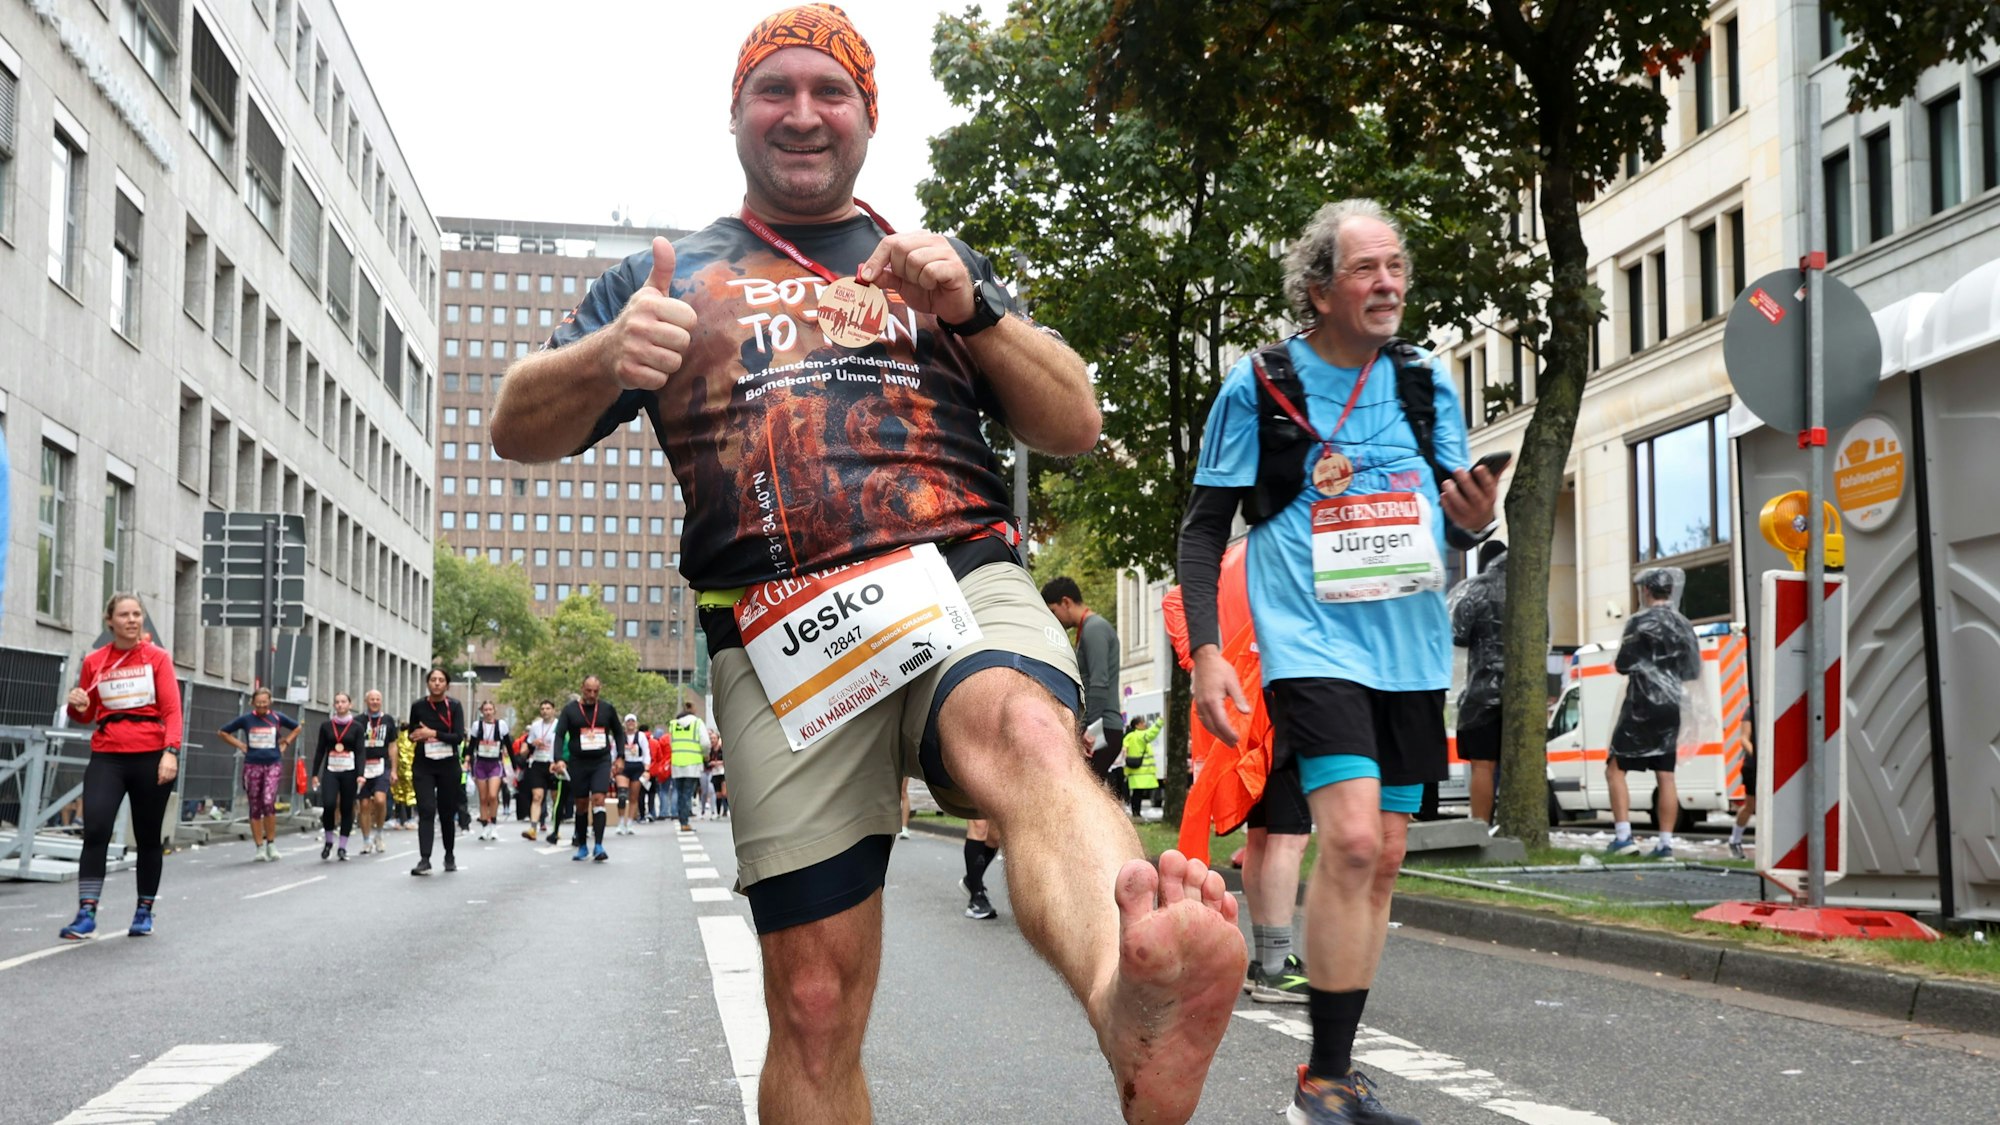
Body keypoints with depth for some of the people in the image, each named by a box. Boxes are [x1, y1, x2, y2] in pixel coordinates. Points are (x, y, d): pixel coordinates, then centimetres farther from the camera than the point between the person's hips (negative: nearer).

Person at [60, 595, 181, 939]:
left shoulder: (157, 657, 2)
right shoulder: (94, 662, 8)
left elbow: (172, 708, -6)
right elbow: (85, 716, 17)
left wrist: (171, 751, -20)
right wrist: (77, 707, -8)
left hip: (151, 757, -1)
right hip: (107, 757, 1)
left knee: (148, 837, 7)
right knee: (95, 830, -14)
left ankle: (145, 912, 21)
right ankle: (86, 914, -11)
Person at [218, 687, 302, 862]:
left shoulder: (277, 717, 2)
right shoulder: (246, 719, 0)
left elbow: (297, 728, 19)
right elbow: (224, 732, 10)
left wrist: (285, 743, 9)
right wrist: (241, 746, 3)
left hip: (273, 765, -1)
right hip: (252, 766, 1)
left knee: (269, 803, -18)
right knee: (255, 808, 3)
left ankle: (271, 843, -4)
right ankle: (260, 848, 10)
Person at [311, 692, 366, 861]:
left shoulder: (357, 727, 3)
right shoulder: (326, 726, 8)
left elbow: (360, 752, -2)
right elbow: (320, 751, 10)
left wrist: (360, 774, -13)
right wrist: (315, 773, 5)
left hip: (349, 772, 0)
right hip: (330, 771, 1)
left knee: (347, 809, 2)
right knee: (328, 805, -16)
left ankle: (343, 847, 11)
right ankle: (328, 841, 4)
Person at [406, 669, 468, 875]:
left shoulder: (454, 706, -2)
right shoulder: (418, 706, 2)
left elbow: (459, 736, -11)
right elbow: (411, 733, 12)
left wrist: (433, 733, -19)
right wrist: (415, 735, -10)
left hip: (448, 765, 0)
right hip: (423, 766, 0)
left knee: (447, 812, 9)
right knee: (426, 811, -11)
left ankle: (449, 855, 28)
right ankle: (424, 859, -18)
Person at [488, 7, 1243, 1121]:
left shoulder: (940, 265, 25)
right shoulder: (672, 273, 23)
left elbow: (1078, 425, 15)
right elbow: (520, 429, 15)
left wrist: (969, 307, -3)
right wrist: (605, 360, -9)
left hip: (959, 586, -1)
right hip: (779, 640, 1)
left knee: (1031, 742, -37)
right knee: (815, 1006, -4)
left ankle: (1136, 1006, -66)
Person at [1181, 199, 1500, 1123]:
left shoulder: (1425, 383, 8)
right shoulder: (1259, 384, -3)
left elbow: (1458, 520, 13)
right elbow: (1204, 527, 0)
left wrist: (1475, 521, -12)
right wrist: (1205, 651, -10)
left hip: (1412, 649, 5)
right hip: (1312, 642, -5)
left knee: (1382, 856, 8)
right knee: (1350, 840, -20)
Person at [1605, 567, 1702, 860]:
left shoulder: (1640, 622, -10)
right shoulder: (1683, 625, 10)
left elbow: (1622, 665, -10)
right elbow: (1693, 669, 16)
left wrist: (1624, 649, 10)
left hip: (1642, 706, -6)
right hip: (1671, 707, 6)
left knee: (1616, 770, 0)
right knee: (1665, 775, 7)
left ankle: (1623, 836, -9)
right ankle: (1666, 843, 4)